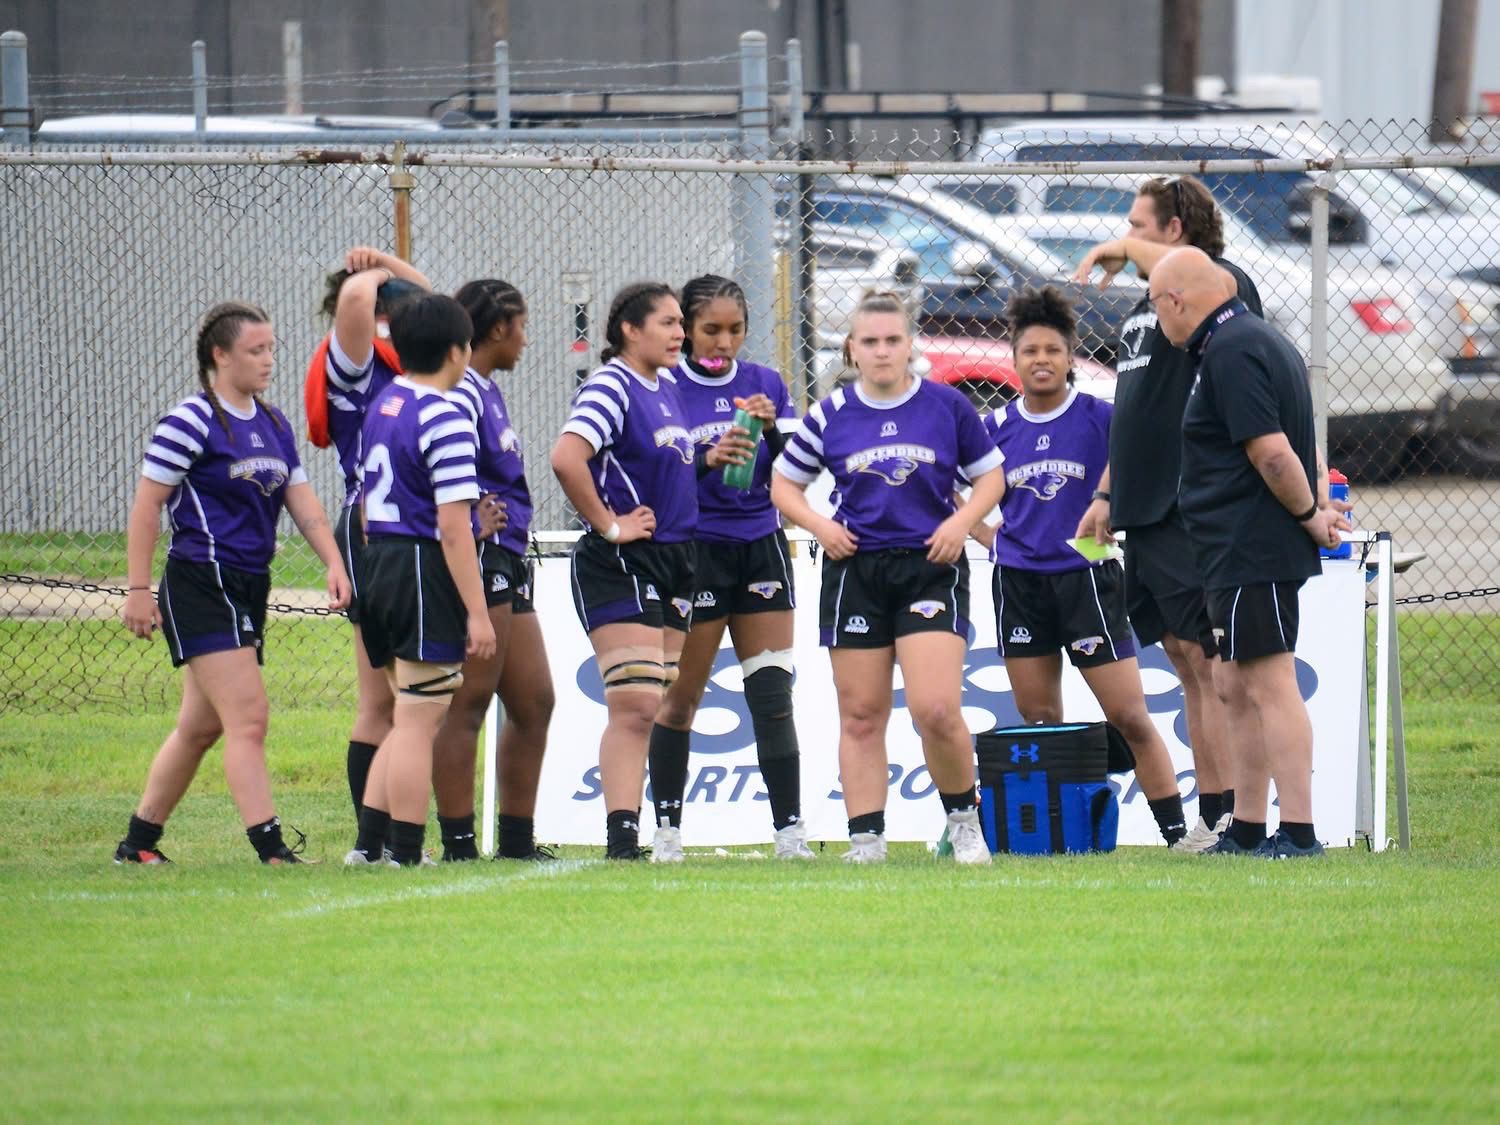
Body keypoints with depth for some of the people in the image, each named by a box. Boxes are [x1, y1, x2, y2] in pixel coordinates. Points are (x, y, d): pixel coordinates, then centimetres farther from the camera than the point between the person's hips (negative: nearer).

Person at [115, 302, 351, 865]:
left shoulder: (274, 424, 13)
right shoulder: (190, 422, -10)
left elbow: (301, 499, 12)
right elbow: (146, 506, -9)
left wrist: (334, 562, -3)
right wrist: (138, 589, -12)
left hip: (250, 587, 8)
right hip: (200, 586, -8)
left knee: (201, 725, 13)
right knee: (248, 717, -15)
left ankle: (139, 840, 23)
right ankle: (271, 849, -18)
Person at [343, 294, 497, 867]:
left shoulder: (380, 407, 13)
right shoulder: (444, 420, -14)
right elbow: (452, 525, -19)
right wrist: (477, 611, -18)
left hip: (379, 563, 9)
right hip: (427, 576, -9)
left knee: (409, 717, 18)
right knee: (418, 720, -4)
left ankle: (369, 843, 15)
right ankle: (404, 857, -3)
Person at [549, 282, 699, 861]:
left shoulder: (666, 387, 14)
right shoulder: (611, 387, -13)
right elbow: (566, 458, -28)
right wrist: (608, 525, -19)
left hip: (673, 562, 9)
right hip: (621, 568, -9)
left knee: (651, 710, 9)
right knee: (635, 705, -14)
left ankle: (631, 832, 12)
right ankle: (621, 838, -16)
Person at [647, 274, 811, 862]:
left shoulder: (766, 384, 9)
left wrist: (773, 430, -14)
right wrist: (707, 461, -25)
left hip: (760, 545, 3)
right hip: (694, 549, -3)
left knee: (773, 695, -2)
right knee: (681, 697, -1)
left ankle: (790, 830, -2)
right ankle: (666, 830, 8)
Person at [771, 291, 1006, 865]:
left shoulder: (947, 406, 2)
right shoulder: (830, 416, 4)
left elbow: (990, 475, 12)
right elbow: (783, 484, 14)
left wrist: (961, 521, -6)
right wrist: (819, 525, -4)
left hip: (930, 567, -2)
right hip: (855, 571, 2)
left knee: (936, 709, -14)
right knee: (861, 715, 3)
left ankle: (965, 820, 8)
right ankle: (866, 840, 8)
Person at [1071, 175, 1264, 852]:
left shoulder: (1222, 287, -8)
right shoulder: (1145, 310, 21)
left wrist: (1124, 249, -19)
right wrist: (1106, 495, 23)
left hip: (1193, 513, -10)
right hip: (1145, 512, 10)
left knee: (1205, 660, -9)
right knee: (1184, 659, 9)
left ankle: (1224, 816, -8)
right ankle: (1209, 813, 11)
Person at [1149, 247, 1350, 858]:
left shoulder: (1230, 351, -16)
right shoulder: (1262, 339, 18)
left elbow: (1272, 452, -21)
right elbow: (1299, 444, 22)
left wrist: (1309, 516, -8)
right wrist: (1320, 504, 10)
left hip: (1251, 551, -11)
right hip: (1244, 555, 11)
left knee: (1270, 686, -11)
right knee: (1236, 688, 15)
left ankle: (1299, 833, -13)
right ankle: (1246, 833, 20)